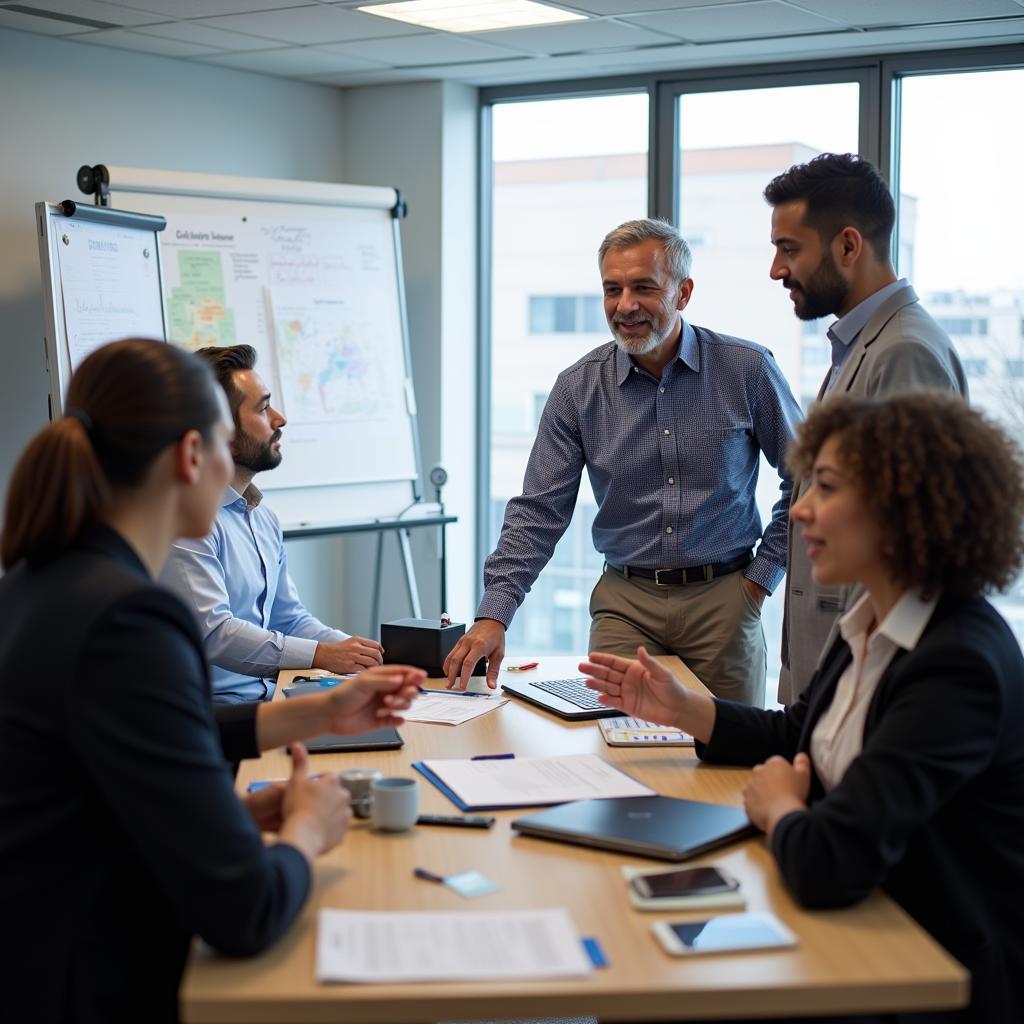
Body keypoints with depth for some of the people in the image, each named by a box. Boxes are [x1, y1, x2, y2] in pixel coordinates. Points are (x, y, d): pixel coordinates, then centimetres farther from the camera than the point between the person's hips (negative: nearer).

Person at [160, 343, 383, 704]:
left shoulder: (264, 517, 18)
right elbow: (211, 632, -23)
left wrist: (366, 654, 7)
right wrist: (321, 655, -26)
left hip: (268, 697, 9)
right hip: (218, 708, -9)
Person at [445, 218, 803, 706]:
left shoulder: (747, 370, -5)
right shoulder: (578, 387, -2)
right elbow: (538, 512, -4)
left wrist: (762, 576, -1)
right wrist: (493, 615, -15)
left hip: (723, 599, -1)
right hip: (624, 604, 1)